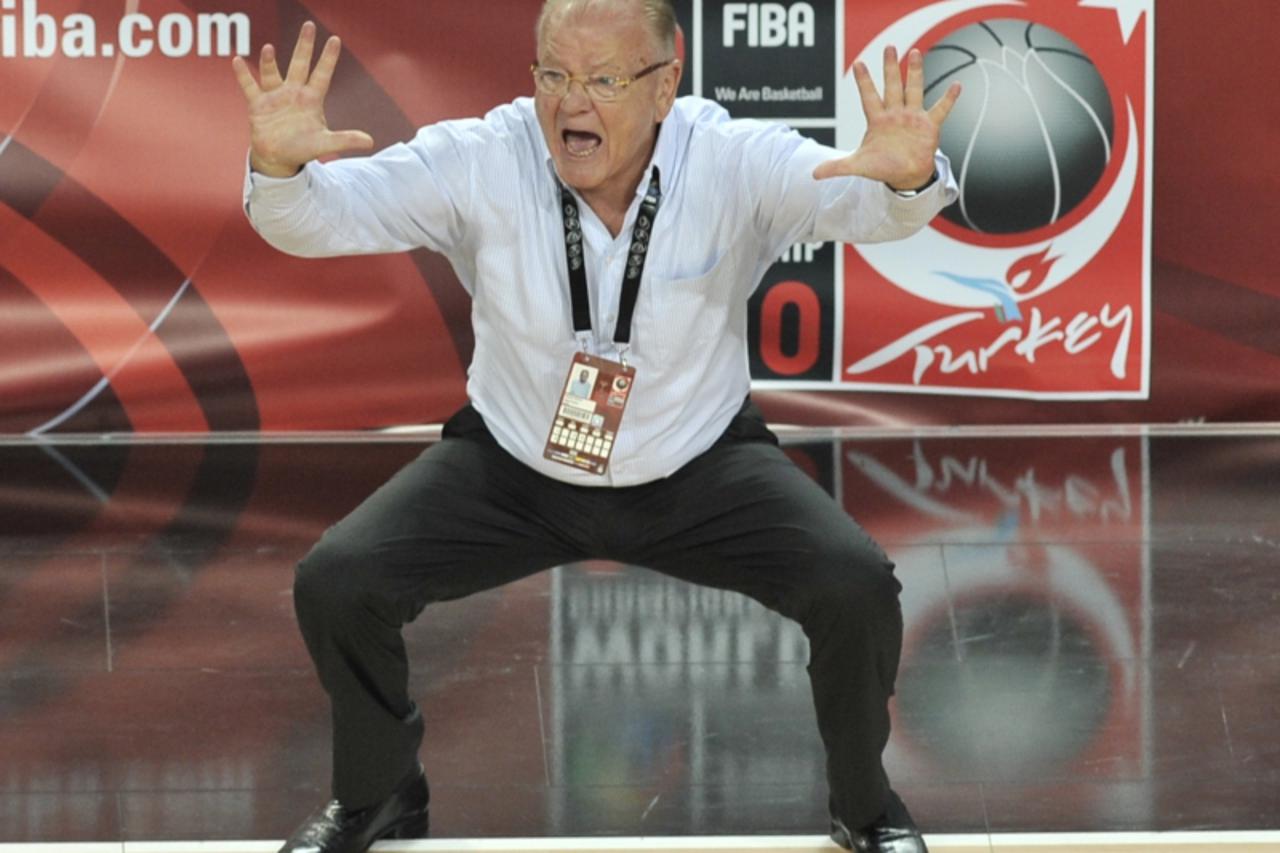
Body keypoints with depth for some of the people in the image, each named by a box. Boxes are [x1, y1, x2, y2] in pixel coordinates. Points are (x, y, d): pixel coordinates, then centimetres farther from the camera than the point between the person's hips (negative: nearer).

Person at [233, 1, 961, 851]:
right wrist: (279, 165, -47)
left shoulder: (736, 164, -22)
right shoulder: (479, 161, -21)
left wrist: (908, 177, -58)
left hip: (699, 469, -1)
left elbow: (864, 202, -33)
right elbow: (313, 219, -23)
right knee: (336, 584, -15)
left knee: (856, 586, -21)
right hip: (513, 469, 1)